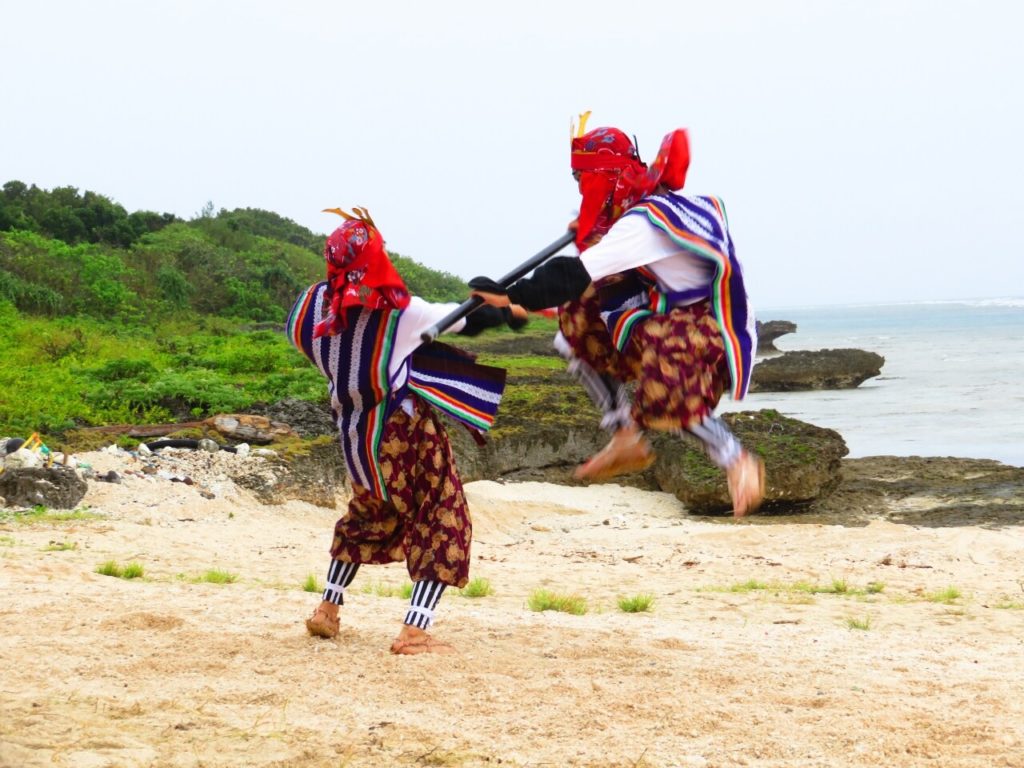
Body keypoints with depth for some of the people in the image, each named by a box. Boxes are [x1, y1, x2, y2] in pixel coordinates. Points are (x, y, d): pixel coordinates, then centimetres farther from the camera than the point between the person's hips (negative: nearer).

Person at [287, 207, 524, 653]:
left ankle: (327, 609, 30)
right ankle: (414, 630, -7)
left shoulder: (315, 306, -6)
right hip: (404, 430, -5)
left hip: (355, 436, 5)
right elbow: (468, 319, -3)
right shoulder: (402, 312, -13)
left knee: (367, 515, 29)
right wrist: (508, 313, 15)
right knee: (443, 520, 4)